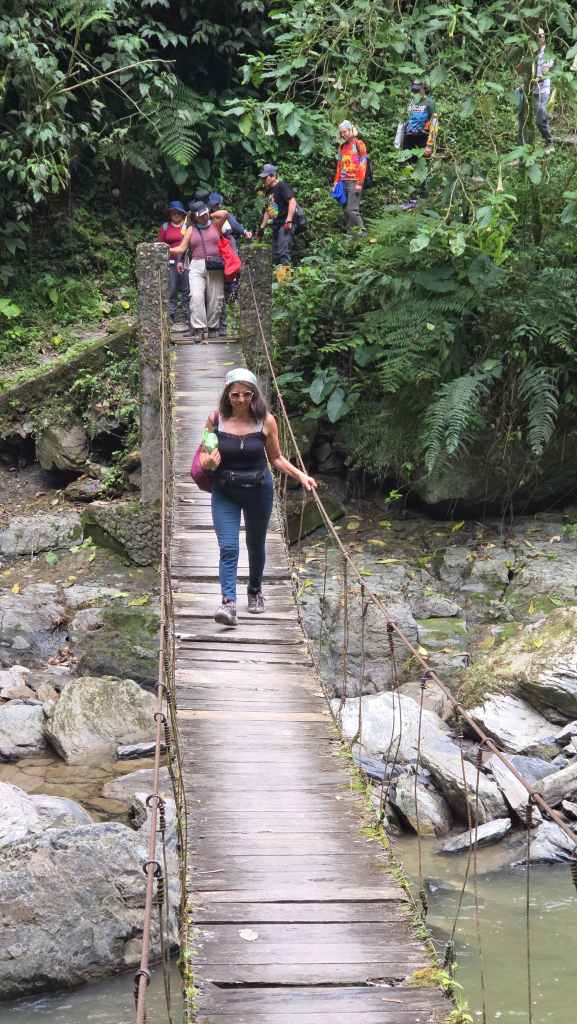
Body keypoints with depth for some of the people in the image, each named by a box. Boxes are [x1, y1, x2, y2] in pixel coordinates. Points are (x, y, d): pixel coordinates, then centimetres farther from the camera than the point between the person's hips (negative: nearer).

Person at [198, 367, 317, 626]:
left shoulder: (266, 421, -8)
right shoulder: (216, 419, -8)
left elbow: (276, 458, 3)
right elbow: (204, 455, 2)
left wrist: (299, 475, -9)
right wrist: (208, 463, -21)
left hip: (258, 491, 1)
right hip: (224, 493, -1)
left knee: (256, 546, 17)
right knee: (228, 548, -14)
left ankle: (255, 591, 40)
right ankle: (228, 602, -22)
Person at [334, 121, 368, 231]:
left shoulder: (358, 144, -2)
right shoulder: (342, 147, 17)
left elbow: (363, 164, -7)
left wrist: (359, 183, -13)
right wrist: (336, 181, 13)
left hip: (354, 182, -7)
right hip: (344, 182, 7)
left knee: (351, 209, -15)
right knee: (346, 209, 4)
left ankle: (361, 230, -11)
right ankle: (349, 231, 7)